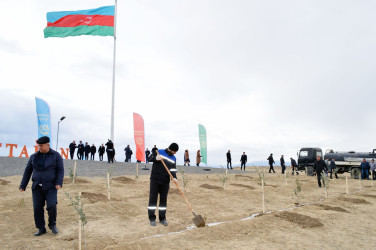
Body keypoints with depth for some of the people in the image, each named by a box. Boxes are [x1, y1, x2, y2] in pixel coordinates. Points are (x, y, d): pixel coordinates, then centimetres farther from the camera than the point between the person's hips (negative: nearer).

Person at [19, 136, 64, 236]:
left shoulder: (56, 155, -3)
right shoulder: (34, 157, 5)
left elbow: (60, 170, -6)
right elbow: (28, 171, 9)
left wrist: (59, 183, -18)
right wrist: (22, 186, 5)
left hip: (50, 187, -3)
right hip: (37, 187, 3)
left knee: (51, 206, -15)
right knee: (37, 208, 1)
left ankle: (52, 224, 11)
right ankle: (41, 229, 17)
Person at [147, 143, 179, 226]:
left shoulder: (173, 158, 10)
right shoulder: (159, 152, -1)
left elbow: (173, 170, 4)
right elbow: (149, 159, 2)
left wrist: (174, 177, -14)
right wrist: (156, 158, -19)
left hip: (165, 182, 3)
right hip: (155, 180, -3)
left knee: (163, 199, 7)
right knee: (153, 198, -1)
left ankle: (162, 218, 18)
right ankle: (152, 218, 8)